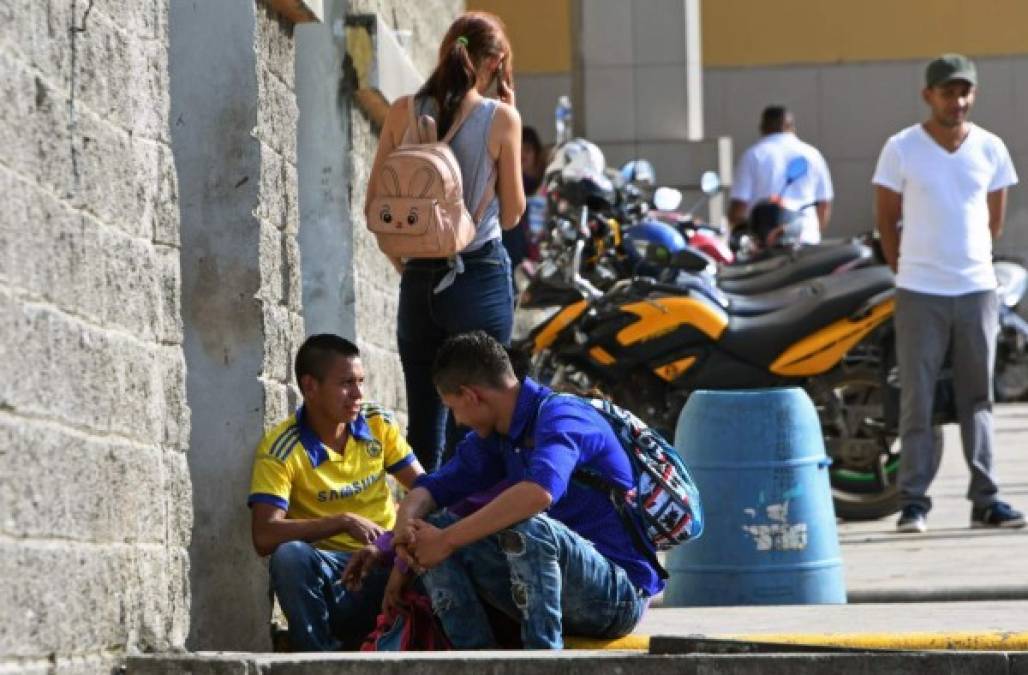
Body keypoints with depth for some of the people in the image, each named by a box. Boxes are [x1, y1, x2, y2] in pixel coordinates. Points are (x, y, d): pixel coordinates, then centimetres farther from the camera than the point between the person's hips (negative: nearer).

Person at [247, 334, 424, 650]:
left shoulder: (379, 424, 3)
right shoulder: (281, 450, -11)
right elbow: (264, 536, -21)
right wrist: (343, 522, -27)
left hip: (388, 560, 2)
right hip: (331, 570, -2)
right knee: (290, 555, -36)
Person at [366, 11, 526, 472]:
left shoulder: (404, 112, 1)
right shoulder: (500, 118, -6)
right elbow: (511, 214, 2)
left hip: (418, 279, 3)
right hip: (480, 276, -3)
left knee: (423, 421, 9)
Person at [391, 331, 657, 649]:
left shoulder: (561, 416, -16)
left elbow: (538, 491, -35)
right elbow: (435, 487, 14)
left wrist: (447, 540, -31)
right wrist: (406, 521, -11)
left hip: (620, 591, -9)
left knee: (527, 528, -35)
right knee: (435, 527, 0)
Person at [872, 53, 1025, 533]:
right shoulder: (902, 149, -3)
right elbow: (886, 219, 4)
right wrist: (907, 271, 6)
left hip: (977, 290, 3)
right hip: (920, 294, -3)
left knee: (978, 398, 5)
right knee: (916, 399, -2)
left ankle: (985, 500, 7)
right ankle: (913, 501, 1)